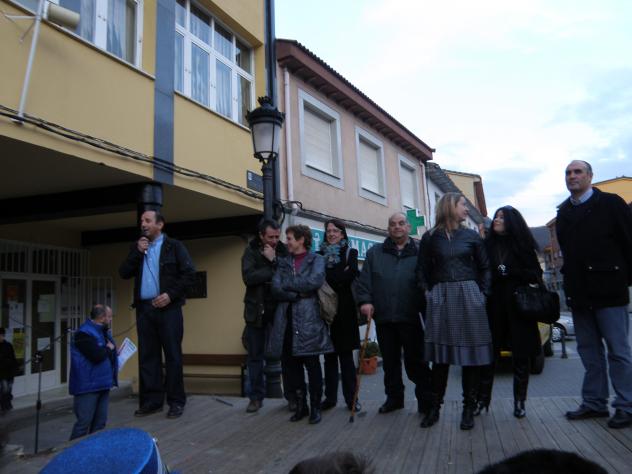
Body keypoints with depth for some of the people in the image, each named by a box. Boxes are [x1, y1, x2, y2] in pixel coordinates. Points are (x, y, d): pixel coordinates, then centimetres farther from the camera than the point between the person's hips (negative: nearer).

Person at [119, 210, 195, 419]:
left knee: (172, 355, -2)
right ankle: (151, 401, 14)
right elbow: (124, 273, 7)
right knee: (147, 355, 6)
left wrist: (170, 295, -13)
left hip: (168, 307, -4)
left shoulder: (174, 246, 2)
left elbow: (189, 274, -5)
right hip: (144, 308, 5)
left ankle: (176, 401, 5)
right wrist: (137, 252, -4)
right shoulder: (137, 247, 16)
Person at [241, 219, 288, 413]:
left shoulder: (283, 250, 0)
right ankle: (256, 397, 20)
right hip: (256, 309, 0)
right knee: (255, 355, 8)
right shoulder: (251, 251, -3)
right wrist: (275, 271, -17)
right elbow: (249, 277, -19)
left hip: (279, 308, 0)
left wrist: (273, 261, -19)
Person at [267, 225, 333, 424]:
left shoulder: (316, 259, 5)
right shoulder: (283, 262, 16)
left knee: (312, 364, 0)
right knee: (290, 363, 7)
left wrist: (288, 284, -6)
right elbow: (276, 288, 2)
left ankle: (315, 407, 13)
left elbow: (315, 281, -15)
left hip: (308, 319, -4)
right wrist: (299, 294, -10)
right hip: (286, 319, 4)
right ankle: (300, 405, 22)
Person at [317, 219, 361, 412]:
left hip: (344, 308, -2)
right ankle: (330, 397, 14)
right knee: (329, 354, 6)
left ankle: (351, 398, 8)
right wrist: (341, 276, -7)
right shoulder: (320, 254, 13)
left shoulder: (350, 253, 8)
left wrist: (329, 280, -6)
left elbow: (352, 275, -8)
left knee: (346, 354, 1)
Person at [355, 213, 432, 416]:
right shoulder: (375, 253, 12)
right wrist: (365, 300, -8)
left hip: (411, 317, -3)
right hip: (383, 317, 3)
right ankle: (394, 397, 27)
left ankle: (425, 400, 17)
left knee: (415, 360, 3)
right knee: (390, 360, 13)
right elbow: (364, 279, 6)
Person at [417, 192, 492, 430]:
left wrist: (482, 294, 2)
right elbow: (422, 270, 9)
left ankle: (469, 408, 13)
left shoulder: (471, 236, 8)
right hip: (441, 297, -1)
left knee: (470, 354, 3)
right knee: (440, 355, 2)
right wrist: (428, 293, -1)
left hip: (468, 296, 1)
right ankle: (435, 407, 12)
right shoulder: (430, 237, 5)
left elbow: (484, 268, 12)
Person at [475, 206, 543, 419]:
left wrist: (510, 272, -12)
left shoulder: (522, 245, 3)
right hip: (493, 308, 1)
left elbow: (536, 275, -1)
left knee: (520, 356, 6)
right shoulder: (487, 245, 5)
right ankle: (482, 399, 11)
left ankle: (519, 402, 19)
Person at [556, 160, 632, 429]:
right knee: (589, 351, 12)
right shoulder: (563, 212, 13)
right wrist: (570, 282, 8)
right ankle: (594, 403, 21)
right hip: (579, 293, 5)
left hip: (608, 291, -5)